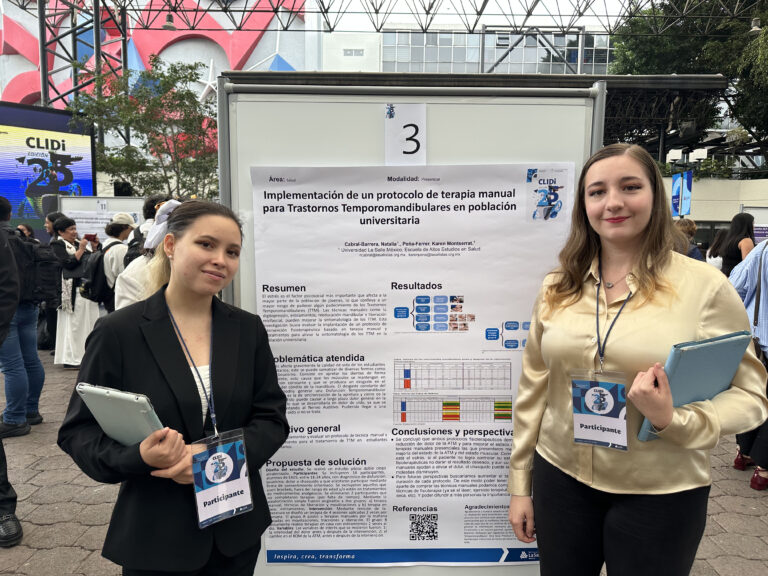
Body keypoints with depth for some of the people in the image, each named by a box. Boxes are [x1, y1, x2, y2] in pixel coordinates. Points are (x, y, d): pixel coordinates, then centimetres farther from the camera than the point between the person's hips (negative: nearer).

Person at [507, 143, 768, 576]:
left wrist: (673, 421, -23)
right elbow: (533, 390, 4)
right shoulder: (558, 288, 0)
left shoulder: (707, 286, -8)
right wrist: (520, 484, 7)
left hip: (662, 493, -2)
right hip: (560, 479, 3)